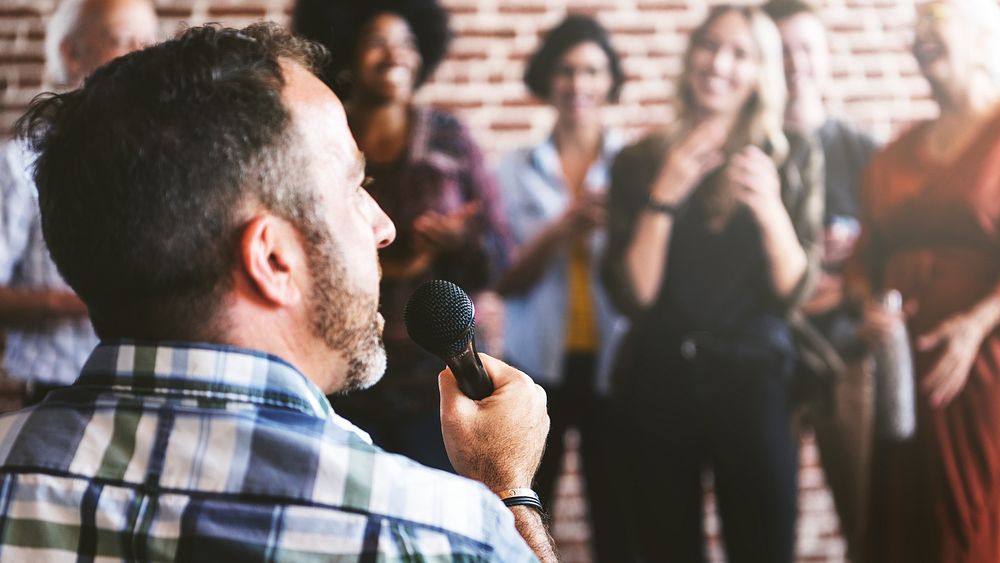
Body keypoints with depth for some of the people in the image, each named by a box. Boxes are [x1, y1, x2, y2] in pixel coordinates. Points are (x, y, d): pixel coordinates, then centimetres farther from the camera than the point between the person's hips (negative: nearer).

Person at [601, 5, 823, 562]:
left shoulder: (793, 157, 2)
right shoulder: (641, 161, 3)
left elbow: (795, 289, -3)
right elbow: (633, 295, -4)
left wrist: (768, 206, -19)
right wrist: (663, 198, -15)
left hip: (752, 376, -1)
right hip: (658, 380, 1)